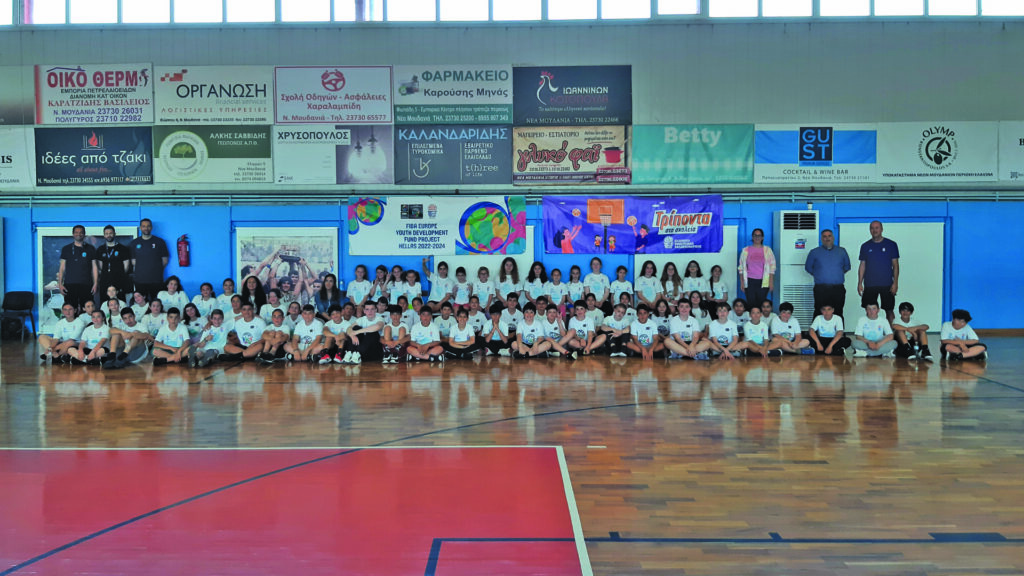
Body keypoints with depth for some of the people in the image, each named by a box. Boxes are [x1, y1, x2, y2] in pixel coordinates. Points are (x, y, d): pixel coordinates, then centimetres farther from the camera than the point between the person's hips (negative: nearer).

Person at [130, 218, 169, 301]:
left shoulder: (159, 241, 5)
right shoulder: (134, 243, 11)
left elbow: (165, 260, 8)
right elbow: (133, 261, 14)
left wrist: (157, 270, 7)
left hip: (156, 280, -2)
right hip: (140, 280, 2)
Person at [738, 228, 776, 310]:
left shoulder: (767, 250, 5)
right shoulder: (746, 250, 8)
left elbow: (772, 267, 3)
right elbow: (741, 268, 9)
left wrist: (771, 283, -4)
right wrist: (742, 283, 3)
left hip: (763, 282, -1)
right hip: (749, 281, 1)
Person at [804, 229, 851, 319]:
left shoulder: (842, 251, 13)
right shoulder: (814, 252, 8)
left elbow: (847, 266, 23)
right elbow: (808, 267, 16)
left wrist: (839, 274, 12)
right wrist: (818, 275, 9)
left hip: (838, 289, 1)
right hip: (821, 289, -1)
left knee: (838, 314, 1)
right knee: (820, 314, -3)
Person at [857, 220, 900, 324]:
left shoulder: (891, 245, 3)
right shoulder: (865, 246, 8)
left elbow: (895, 265, 2)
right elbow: (862, 266, 10)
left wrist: (895, 282, -6)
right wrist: (859, 283, 2)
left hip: (887, 284, -2)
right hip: (869, 284, 2)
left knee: (889, 311, 1)